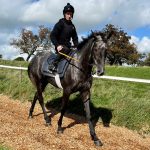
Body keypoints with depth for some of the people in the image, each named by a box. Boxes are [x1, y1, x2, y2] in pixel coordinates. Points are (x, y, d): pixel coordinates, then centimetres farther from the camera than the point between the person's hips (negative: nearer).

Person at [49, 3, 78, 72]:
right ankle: (53, 65, -33)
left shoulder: (72, 26, 13)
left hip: (68, 46, 7)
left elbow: (75, 38, 18)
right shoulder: (60, 23, -6)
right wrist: (57, 45, -23)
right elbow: (52, 35, -10)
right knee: (66, 50, -36)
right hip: (60, 46, -7)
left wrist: (77, 47, 0)